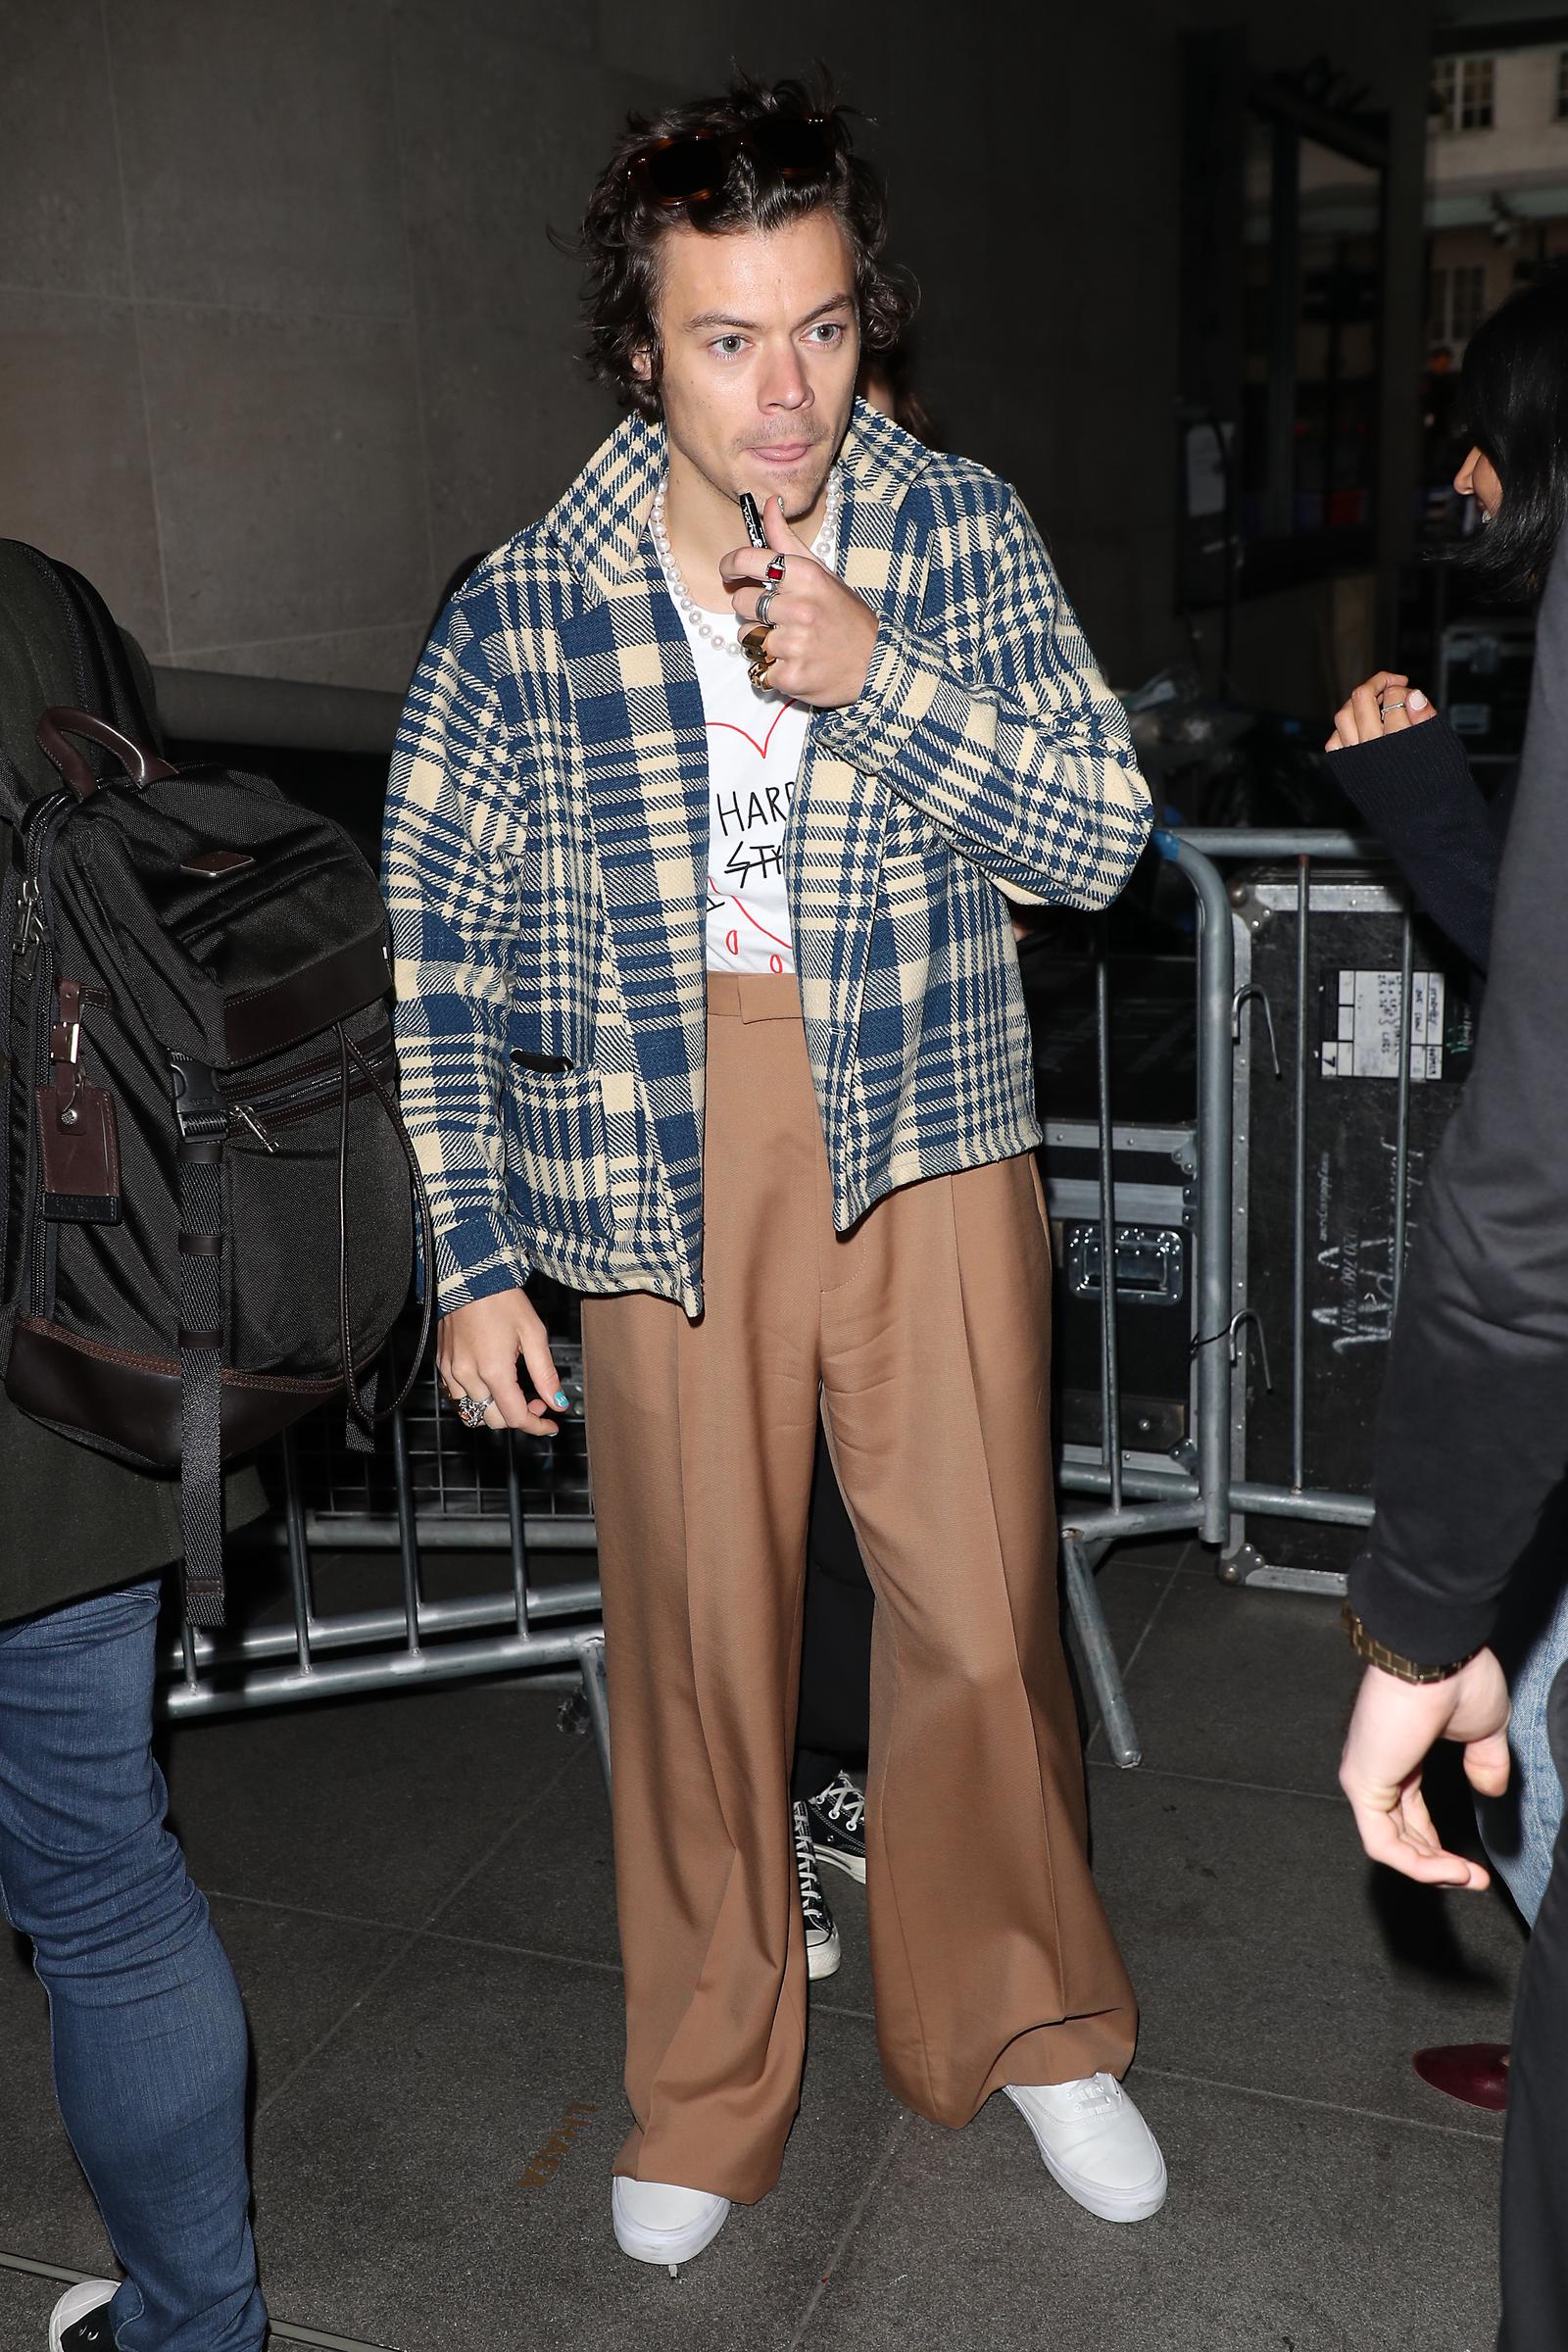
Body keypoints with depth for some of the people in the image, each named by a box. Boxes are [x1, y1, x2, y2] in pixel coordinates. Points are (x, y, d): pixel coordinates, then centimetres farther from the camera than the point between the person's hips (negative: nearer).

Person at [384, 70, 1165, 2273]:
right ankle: (708, 2087, 31)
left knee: (986, 1618, 3)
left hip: (927, 1145, 1)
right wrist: (475, 1259, 0)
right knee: (699, 1633, 8)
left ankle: (1024, 2017, 31)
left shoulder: (964, 538, 0)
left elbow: (1105, 836, -5)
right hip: (661, 1180, 0)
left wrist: (877, 677, -19)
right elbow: (442, 952, 2)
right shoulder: (529, 606, -2)